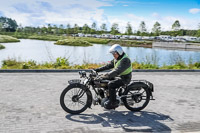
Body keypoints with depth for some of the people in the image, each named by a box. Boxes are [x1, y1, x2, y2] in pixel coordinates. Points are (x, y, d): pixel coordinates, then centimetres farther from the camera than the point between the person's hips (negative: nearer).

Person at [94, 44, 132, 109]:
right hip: (117, 76, 10)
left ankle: (113, 103, -15)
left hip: (124, 78, -10)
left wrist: (106, 75, -39)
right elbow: (109, 65, 10)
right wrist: (97, 69, 2)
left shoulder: (125, 60, -23)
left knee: (111, 84, -27)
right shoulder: (116, 58, 9)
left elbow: (117, 71, -34)